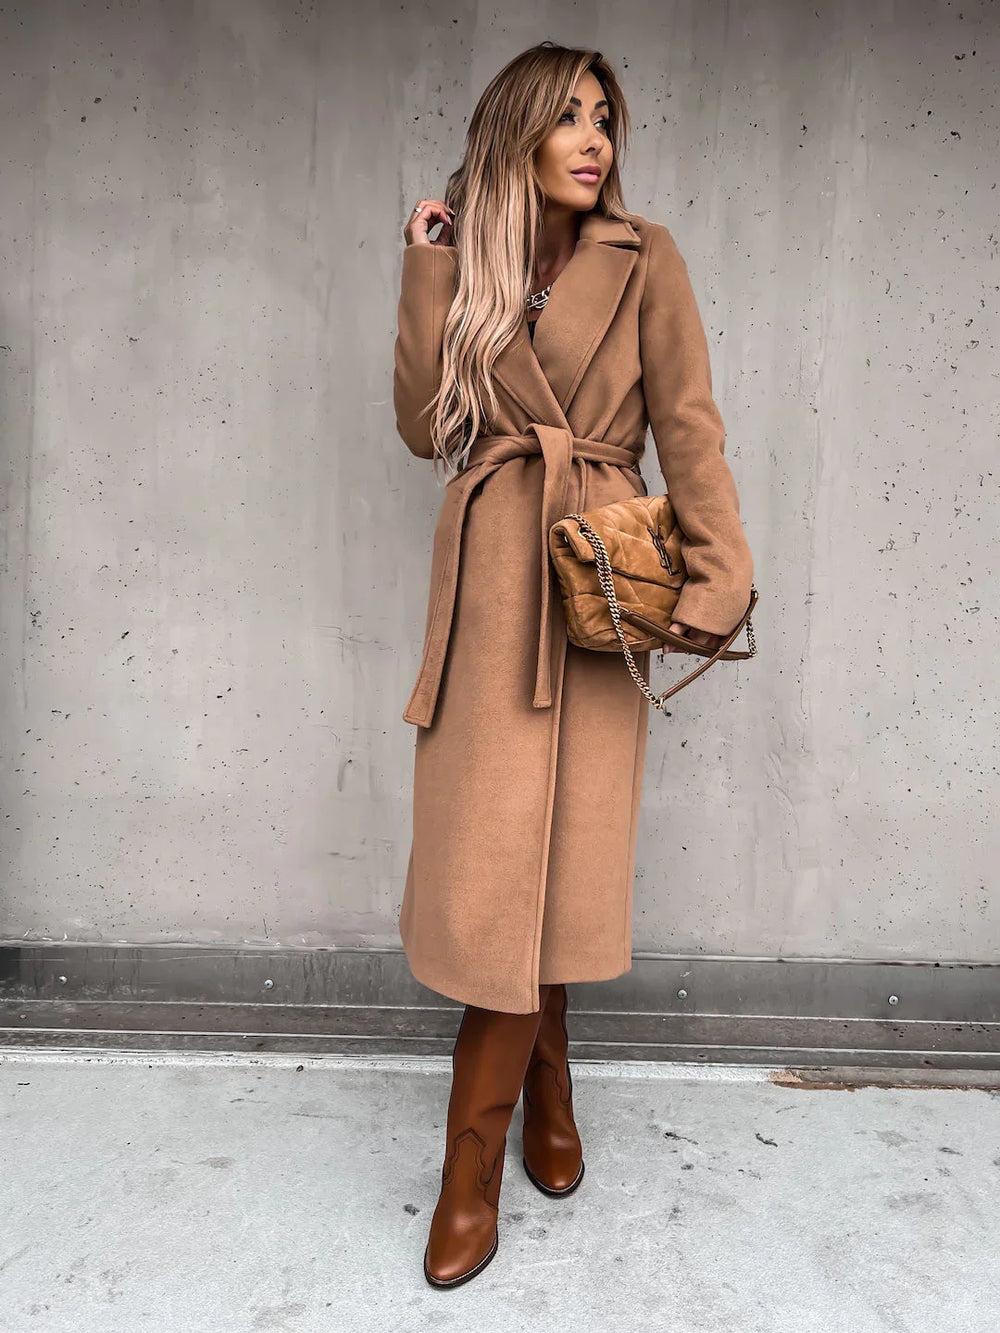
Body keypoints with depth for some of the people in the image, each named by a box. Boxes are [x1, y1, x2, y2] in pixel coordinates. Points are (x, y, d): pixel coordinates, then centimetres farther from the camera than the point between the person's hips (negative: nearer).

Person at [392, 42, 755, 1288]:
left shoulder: (642, 259, 6)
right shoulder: (469, 266, 13)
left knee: (538, 857, -1)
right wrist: (430, 270, 0)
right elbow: (425, 427, 2)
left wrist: (719, 574, -10)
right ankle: (548, 1099, 26)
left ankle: (473, 1164, 17)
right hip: (488, 576, 3)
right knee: (491, 853, 2)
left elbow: (690, 430, 1)